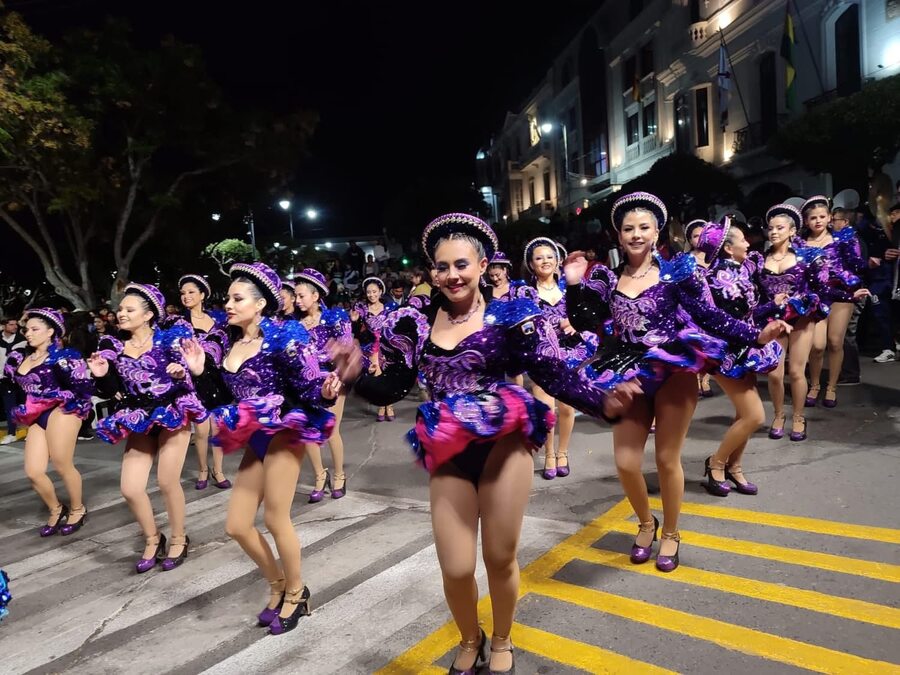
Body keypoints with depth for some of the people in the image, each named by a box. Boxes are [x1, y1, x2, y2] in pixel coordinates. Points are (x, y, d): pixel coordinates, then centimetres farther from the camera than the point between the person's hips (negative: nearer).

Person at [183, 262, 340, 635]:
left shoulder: (283, 337, -13)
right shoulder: (232, 344, 9)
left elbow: (307, 387, -17)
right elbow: (223, 395, 13)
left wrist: (326, 391, -37)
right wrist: (200, 372, 3)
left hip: (283, 432, -8)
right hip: (255, 439, 8)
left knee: (275, 519, 0)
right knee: (237, 526, 10)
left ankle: (296, 592, 26)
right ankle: (278, 585, 34)